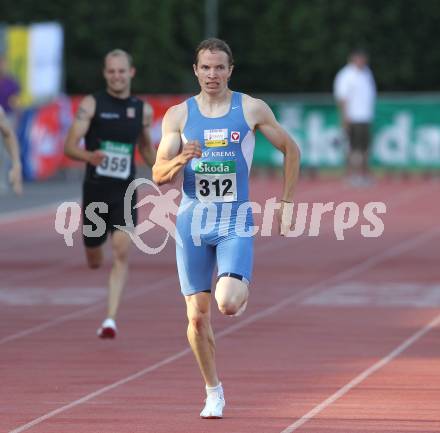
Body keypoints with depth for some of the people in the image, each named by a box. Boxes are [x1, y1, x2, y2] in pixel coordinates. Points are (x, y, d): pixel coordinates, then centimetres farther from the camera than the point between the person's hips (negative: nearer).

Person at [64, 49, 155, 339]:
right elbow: (70, 146, -10)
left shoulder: (143, 110, 6)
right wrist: (89, 157, -32)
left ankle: (111, 319, -19)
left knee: (122, 252, -18)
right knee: (94, 262, 7)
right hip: (94, 192, -1)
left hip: (125, 194, 1)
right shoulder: (92, 104, -3)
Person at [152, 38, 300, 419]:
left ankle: (241, 290, 17)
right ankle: (214, 392, 19)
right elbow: (159, 175, -1)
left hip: (236, 221, -2)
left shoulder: (252, 109, -1)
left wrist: (286, 205, 7)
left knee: (228, 304, -21)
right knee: (197, 316, 1)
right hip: (192, 220, 2)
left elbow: (291, 149, 10)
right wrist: (181, 159, -23)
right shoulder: (178, 115, 1)